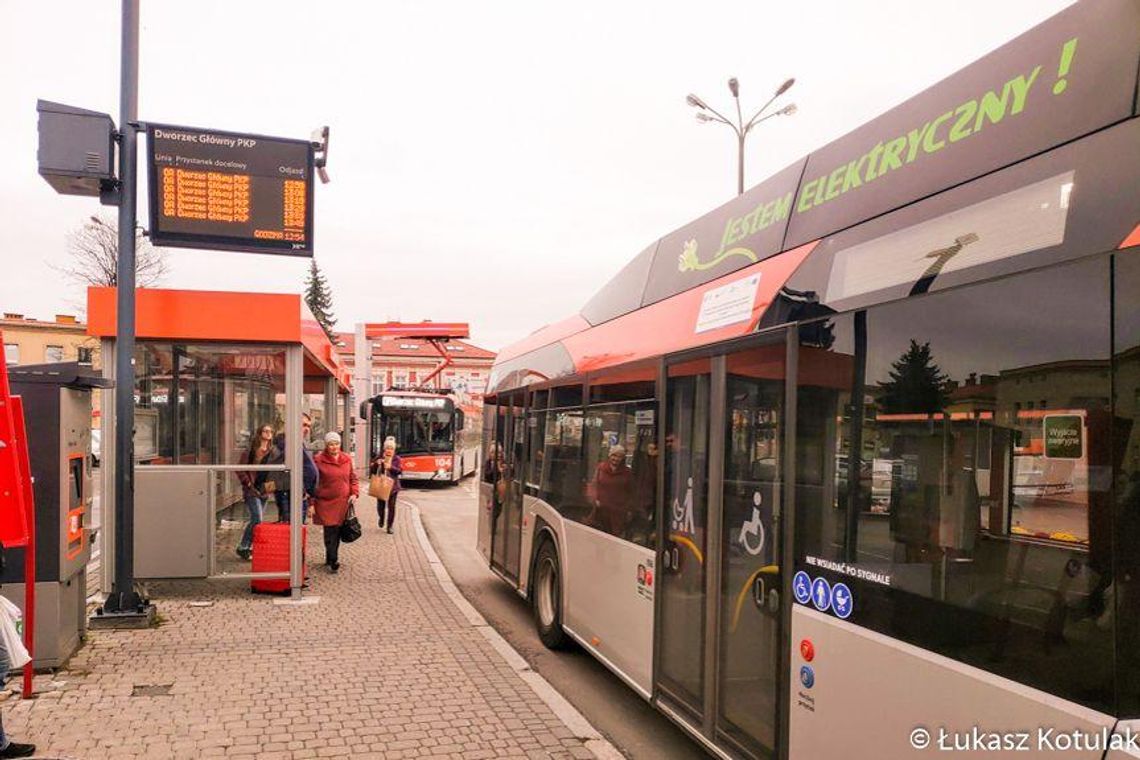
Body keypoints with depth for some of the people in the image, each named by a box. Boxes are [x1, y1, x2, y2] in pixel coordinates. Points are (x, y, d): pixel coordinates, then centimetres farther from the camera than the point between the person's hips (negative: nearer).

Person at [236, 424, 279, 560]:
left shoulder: (273, 451, 8)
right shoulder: (251, 450, -8)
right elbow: (241, 470, -8)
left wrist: (271, 483, 0)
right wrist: (249, 484, -12)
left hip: (264, 491, 6)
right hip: (252, 490, -6)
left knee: (258, 520, 10)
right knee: (257, 519, -12)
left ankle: (249, 547, 22)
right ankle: (243, 548, 2)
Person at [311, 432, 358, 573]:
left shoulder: (347, 459, 9)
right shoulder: (318, 460, -2)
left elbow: (353, 478, 16)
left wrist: (354, 493, 0)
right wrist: (311, 503, -5)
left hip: (343, 503, 4)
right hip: (326, 502, -4)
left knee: (338, 532, 9)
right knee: (330, 532, -8)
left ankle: (330, 558, 24)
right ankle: (333, 561, -2)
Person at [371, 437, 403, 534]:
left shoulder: (397, 459, 2)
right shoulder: (379, 458, 5)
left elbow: (400, 471, -11)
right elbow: (372, 472, 5)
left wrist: (391, 467, -27)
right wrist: (376, 464, -15)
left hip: (392, 486, -1)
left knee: (391, 506, -1)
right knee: (380, 505, 5)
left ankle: (390, 526, 10)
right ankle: (381, 518, 37)